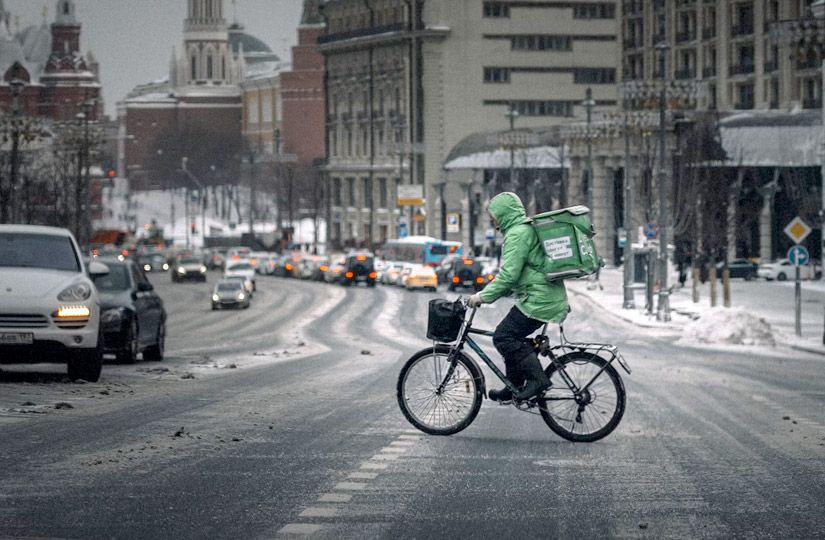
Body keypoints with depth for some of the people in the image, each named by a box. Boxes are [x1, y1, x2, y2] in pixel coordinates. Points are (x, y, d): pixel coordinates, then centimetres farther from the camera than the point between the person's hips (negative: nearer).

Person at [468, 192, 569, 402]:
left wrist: (484, 296, -14)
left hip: (538, 299, -11)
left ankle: (537, 379, -11)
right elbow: (512, 273, 27)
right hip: (550, 297, 11)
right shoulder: (527, 230, 20)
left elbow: (508, 275, -21)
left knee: (503, 337, -10)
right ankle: (514, 387, 22)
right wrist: (488, 292, 23)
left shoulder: (517, 234, -14)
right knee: (512, 337, 17)